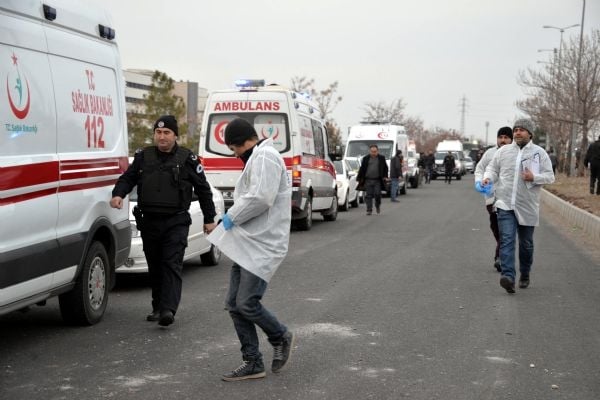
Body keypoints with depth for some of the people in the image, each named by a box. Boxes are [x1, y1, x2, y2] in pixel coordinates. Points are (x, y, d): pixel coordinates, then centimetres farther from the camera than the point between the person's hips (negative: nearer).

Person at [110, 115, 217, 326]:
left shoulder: (187, 159, 0)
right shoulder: (143, 156, 9)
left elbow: (203, 189, 5)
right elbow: (127, 178, 10)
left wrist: (209, 219, 6)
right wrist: (118, 194, -13)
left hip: (176, 222, -4)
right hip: (149, 221, 4)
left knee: (172, 265, -12)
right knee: (155, 267, 11)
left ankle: (168, 310, -19)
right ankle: (157, 307, 22)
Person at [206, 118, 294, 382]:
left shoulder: (265, 157, -12)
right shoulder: (255, 159, 23)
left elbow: (261, 197, -24)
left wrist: (232, 216, -11)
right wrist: (235, 216, 13)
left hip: (263, 245, -11)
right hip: (247, 243, 11)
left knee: (247, 303, -12)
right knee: (234, 304, 7)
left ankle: (281, 338, 13)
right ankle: (252, 363, 14)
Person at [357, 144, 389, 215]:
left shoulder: (381, 158, 7)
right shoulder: (366, 158, 7)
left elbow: (385, 168, 14)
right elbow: (362, 169, 9)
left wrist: (385, 176, 1)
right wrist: (359, 178, 6)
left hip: (377, 180, -1)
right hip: (368, 180, 1)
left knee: (377, 194, -5)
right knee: (369, 195, 0)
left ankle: (378, 206, 22)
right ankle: (369, 210, 4)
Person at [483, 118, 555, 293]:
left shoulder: (539, 152, 3)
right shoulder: (503, 151, 7)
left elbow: (550, 176, 2)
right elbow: (492, 168, 14)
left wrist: (534, 177, -17)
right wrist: (488, 178, -8)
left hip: (527, 207, 0)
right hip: (505, 204, 0)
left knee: (526, 243, 12)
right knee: (507, 240, -14)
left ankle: (525, 275, 31)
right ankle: (508, 277, -22)